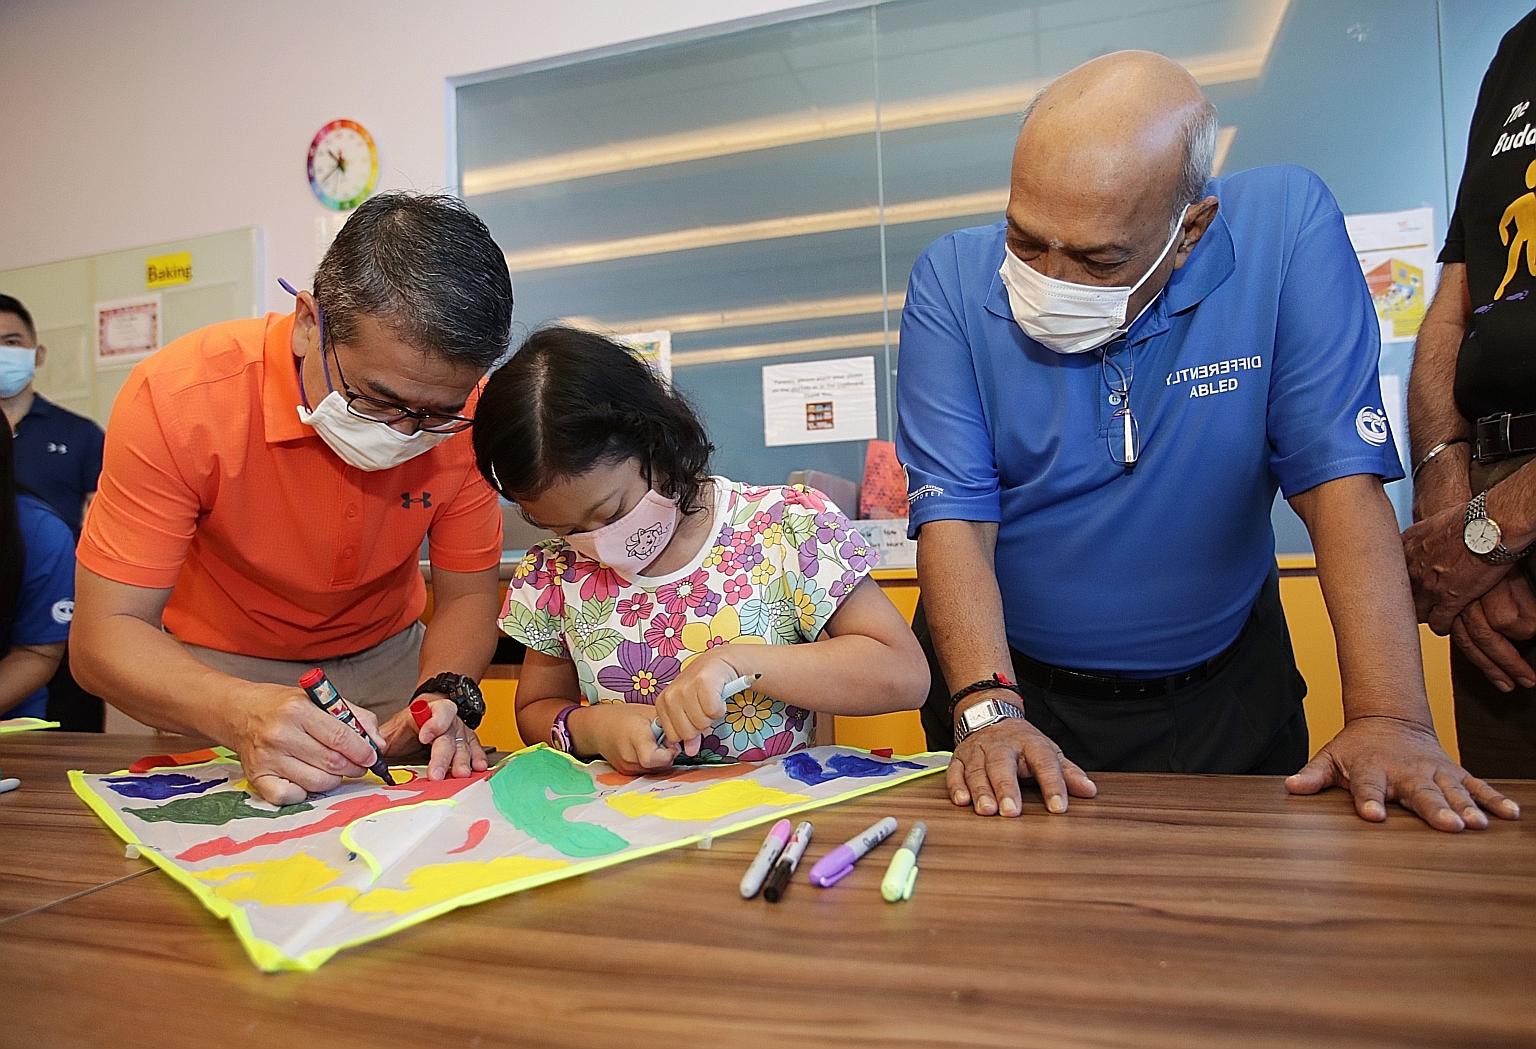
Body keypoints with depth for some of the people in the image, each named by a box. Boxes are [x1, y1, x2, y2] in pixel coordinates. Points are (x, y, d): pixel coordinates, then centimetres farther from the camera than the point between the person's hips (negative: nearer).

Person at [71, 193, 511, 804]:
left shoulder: (461, 413, -20)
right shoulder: (176, 399, -25)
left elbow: (467, 594, -9)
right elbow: (103, 636, -22)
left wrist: (443, 696, -29)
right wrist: (242, 713, -41)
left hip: (386, 660, 1)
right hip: (218, 672, -1)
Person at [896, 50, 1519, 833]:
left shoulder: (1285, 228, -14)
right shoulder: (953, 282, -14)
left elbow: (1338, 477, -16)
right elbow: (954, 513, -18)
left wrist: (1389, 719, -23)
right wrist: (988, 709, -31)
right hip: (1008, 677, 0)